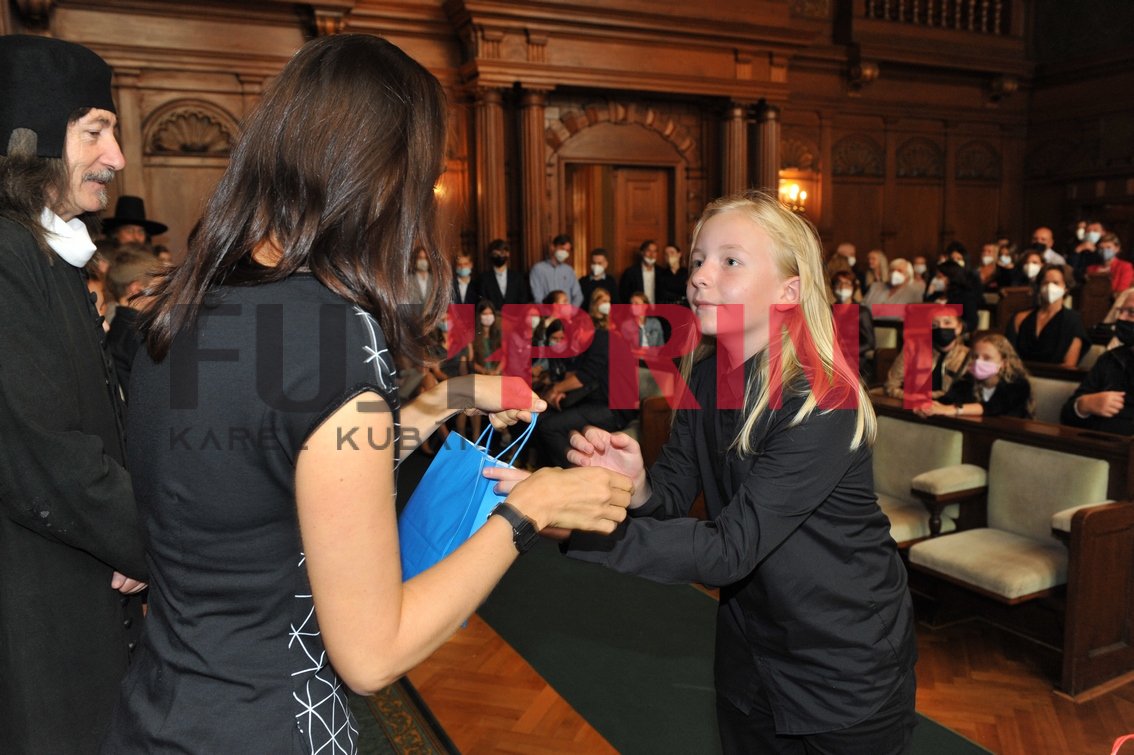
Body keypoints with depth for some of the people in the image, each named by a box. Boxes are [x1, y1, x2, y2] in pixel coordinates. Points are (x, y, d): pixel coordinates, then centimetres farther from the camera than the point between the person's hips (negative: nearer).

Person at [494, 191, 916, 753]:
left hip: (848, 670, -5)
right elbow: (675, 494, -3)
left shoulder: (823, 403, -27)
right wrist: (636, 486, -27)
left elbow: (729, 549, -33)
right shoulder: (706, 378, -5)